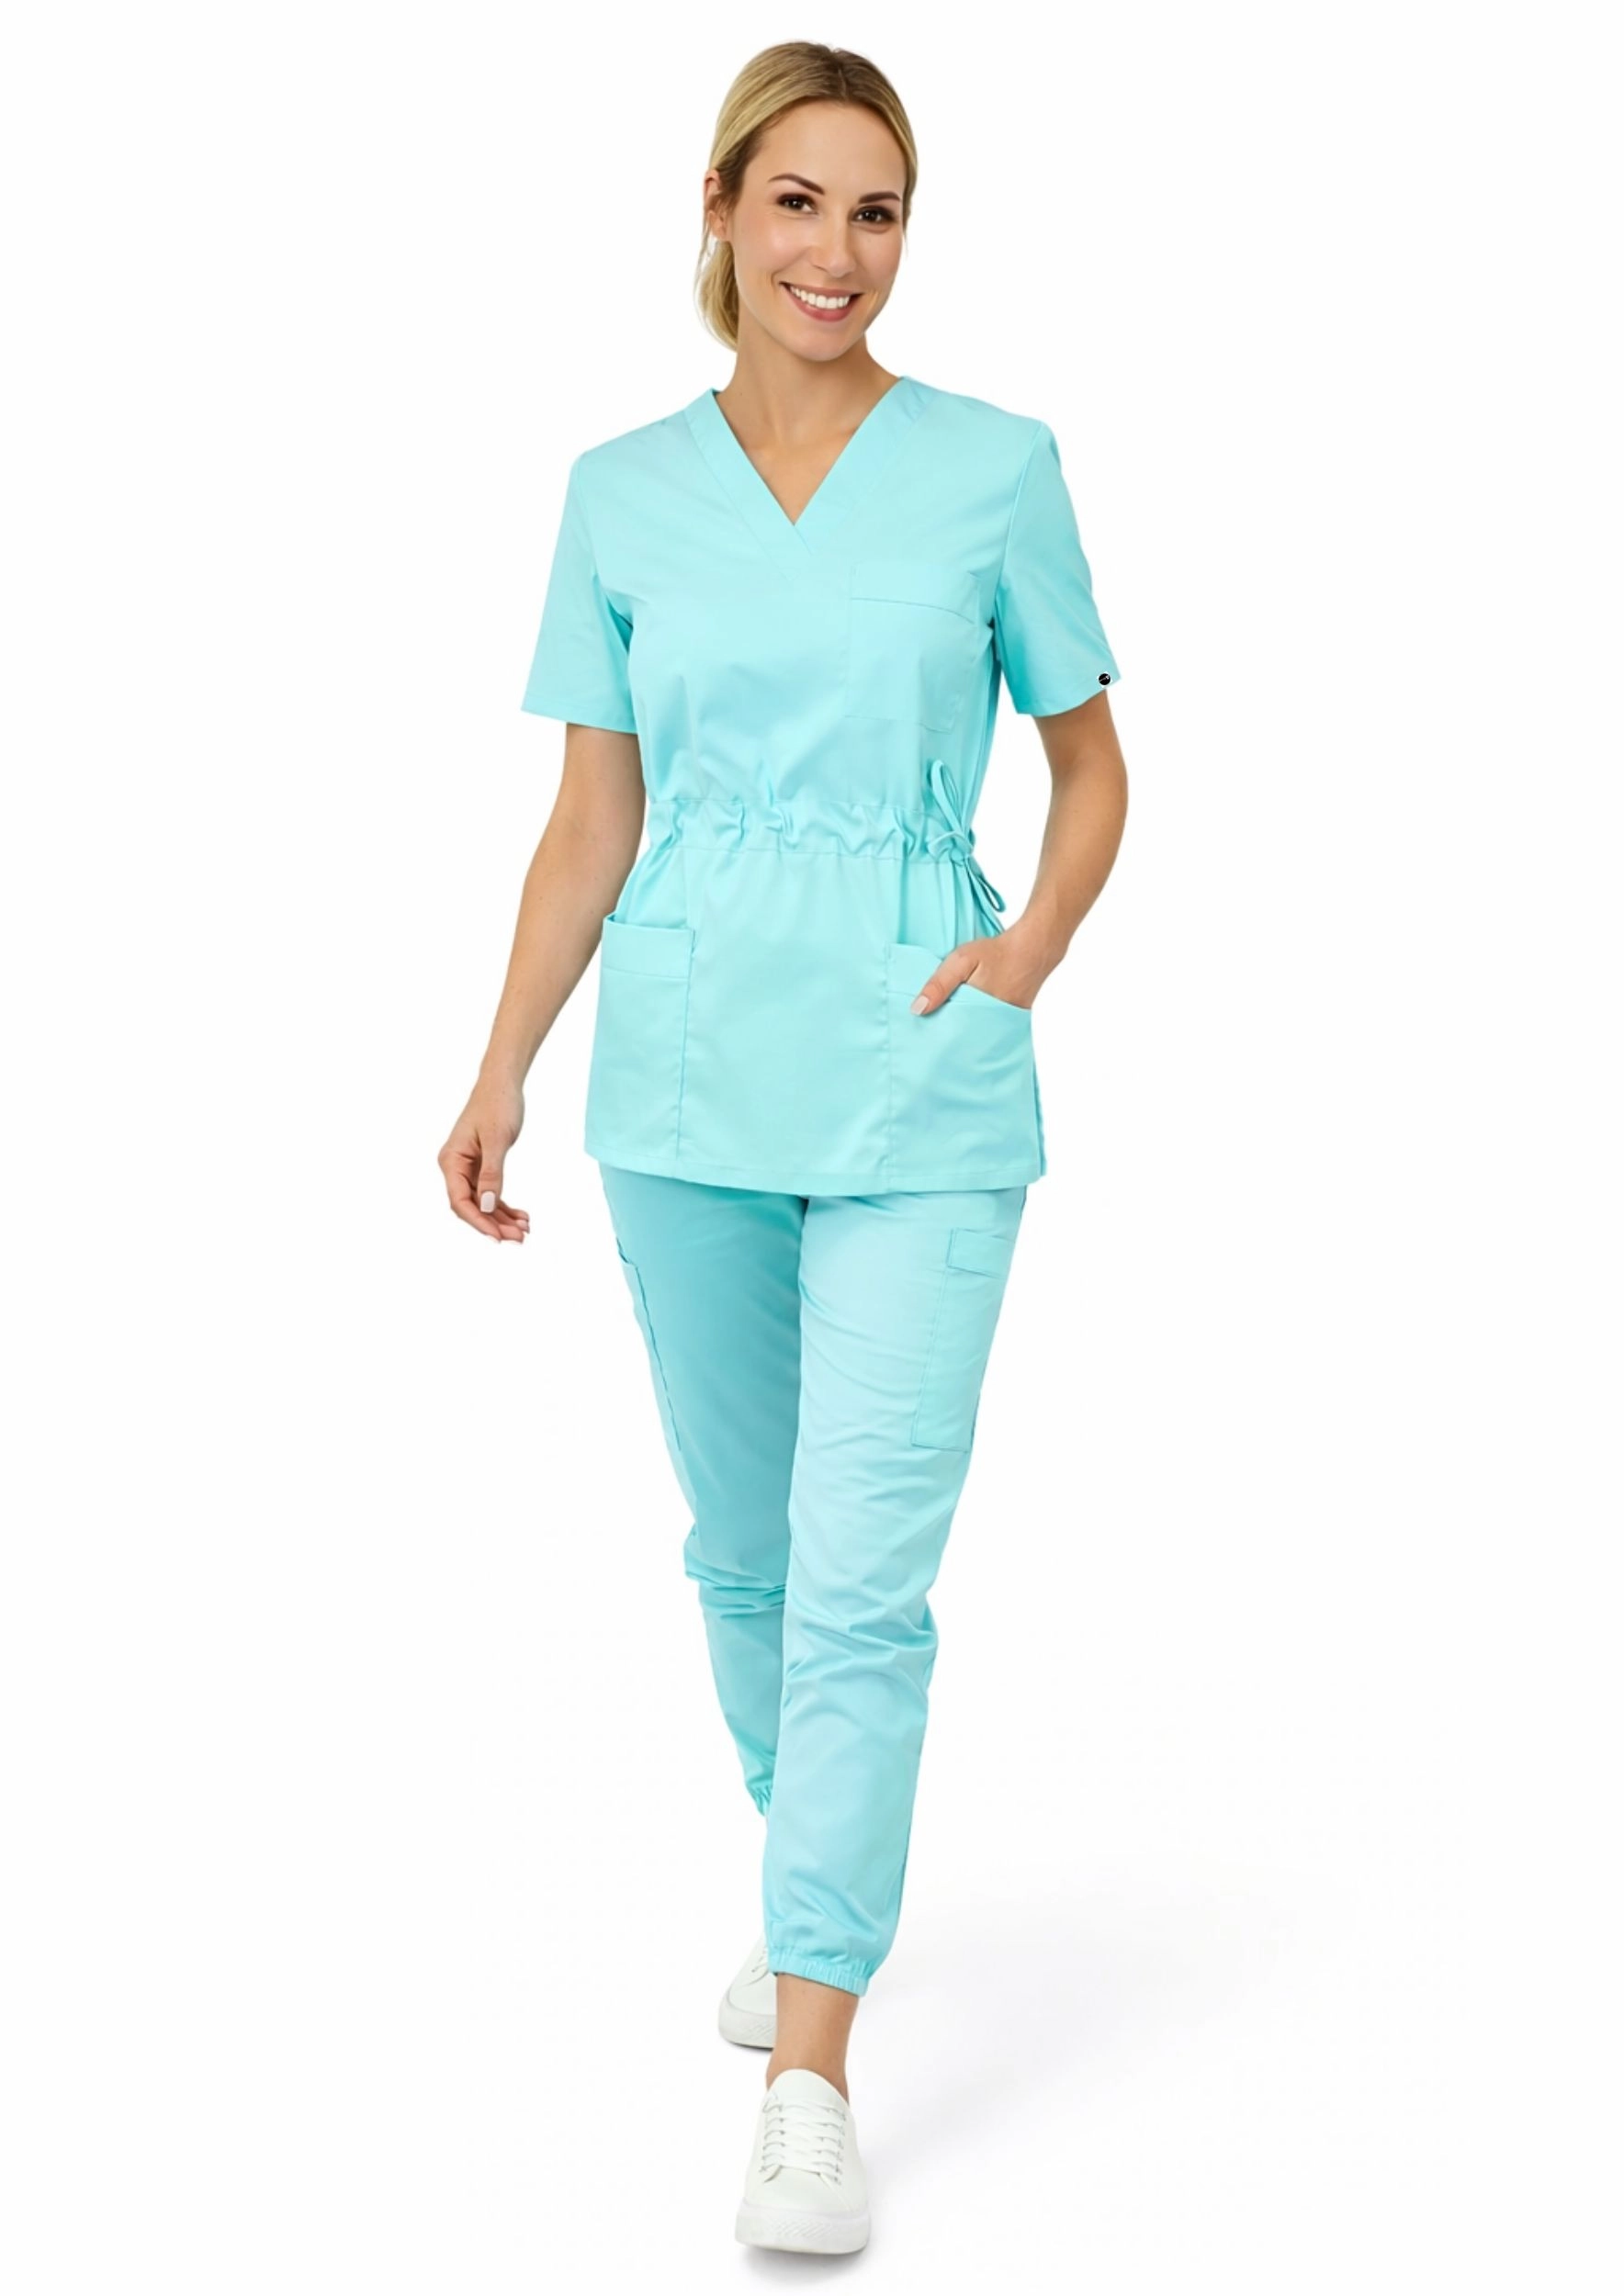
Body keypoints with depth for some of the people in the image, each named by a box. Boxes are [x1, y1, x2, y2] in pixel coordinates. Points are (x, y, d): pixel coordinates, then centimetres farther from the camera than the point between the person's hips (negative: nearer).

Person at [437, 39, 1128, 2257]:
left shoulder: (998, 466, 0)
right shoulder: (623, 491, 6)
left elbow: (1091, 759, 9)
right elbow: (592, 816, 9)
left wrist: (1032, 950, -8)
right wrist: (500, 1073, 4)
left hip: (915, 1084, -3)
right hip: (686, 1076, 3)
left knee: (863, 1576, -8)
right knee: (743, 1549, 16)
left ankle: (810, 2070, -3)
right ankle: (812, 1897, 39)